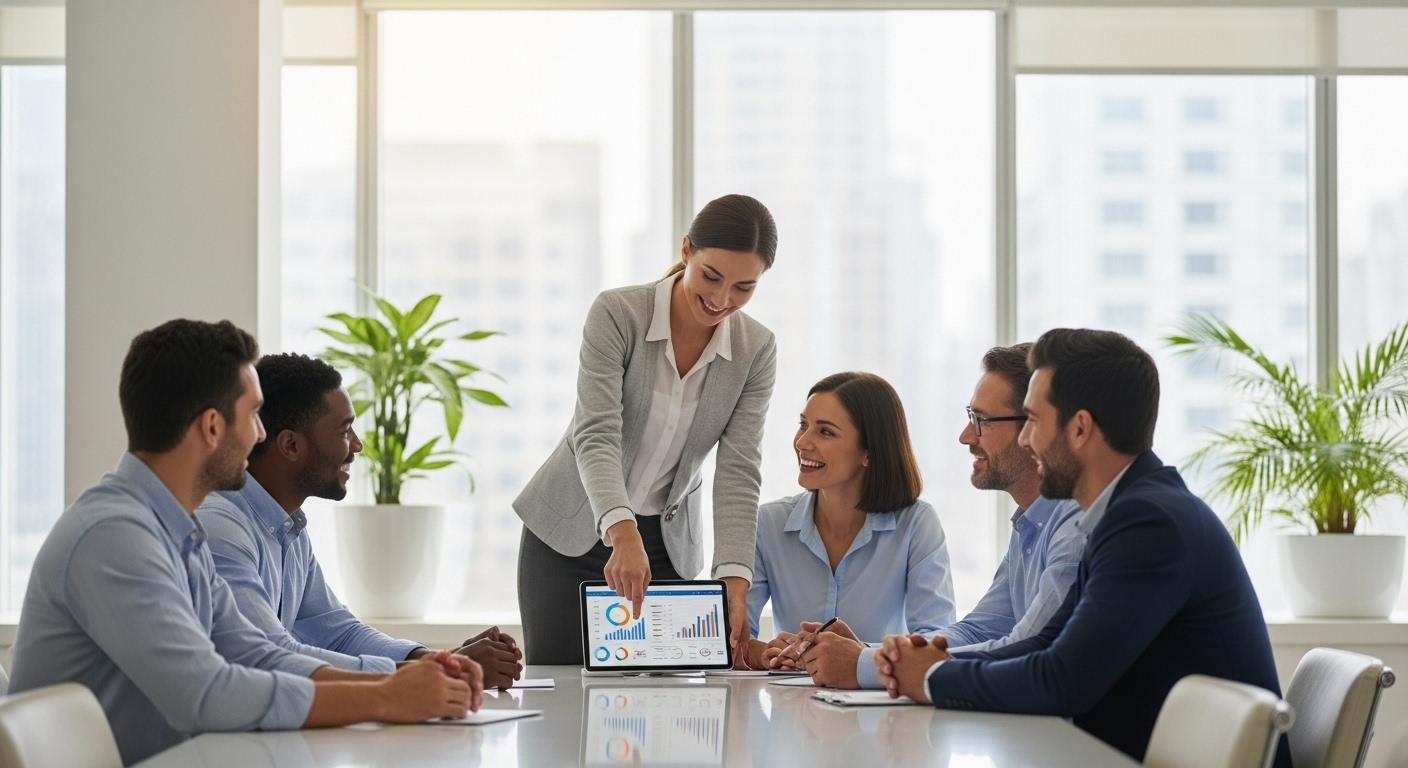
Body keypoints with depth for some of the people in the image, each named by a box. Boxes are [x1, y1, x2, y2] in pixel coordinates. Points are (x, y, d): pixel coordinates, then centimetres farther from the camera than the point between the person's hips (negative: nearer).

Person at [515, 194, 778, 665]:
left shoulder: (756, 351, -8)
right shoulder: (617, 314, -18)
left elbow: (738, 471, -13)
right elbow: (596, 436, -28)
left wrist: (734, 580, -27)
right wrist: (623, 533, -44)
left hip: (667, 545, 2)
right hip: (571, 535, -2)